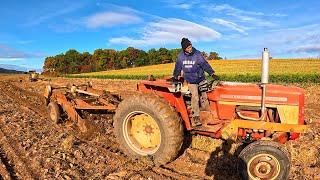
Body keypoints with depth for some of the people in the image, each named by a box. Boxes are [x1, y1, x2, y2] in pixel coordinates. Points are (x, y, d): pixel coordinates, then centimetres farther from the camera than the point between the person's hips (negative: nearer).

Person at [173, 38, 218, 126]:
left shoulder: (197, 54, -9)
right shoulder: (180, 56, -3)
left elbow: (204, 64, -12)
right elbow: (178, 67, 10)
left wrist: (212, 73, -18)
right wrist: (175, 77, 14)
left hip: (201, 79, 0)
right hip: (191, 81, 0)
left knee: (204, 97, 4)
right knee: (195, 97, -11)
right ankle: (196, 117, -1)